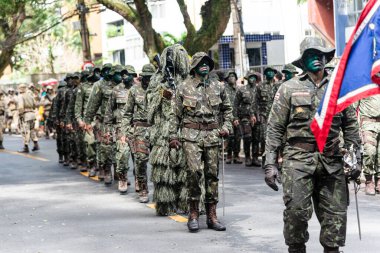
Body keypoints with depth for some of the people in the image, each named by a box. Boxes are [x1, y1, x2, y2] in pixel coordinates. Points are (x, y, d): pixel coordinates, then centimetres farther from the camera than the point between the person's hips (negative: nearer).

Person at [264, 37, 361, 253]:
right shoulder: (289, 88, 3)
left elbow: (350, 125, 14)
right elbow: (275, 128, 1)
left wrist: (356, 158, 7)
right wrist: (270, 163, -5)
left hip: (332, 160, 3)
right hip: (299, 158, -2)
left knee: (336, 212, 4)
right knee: (297, 209, -8)